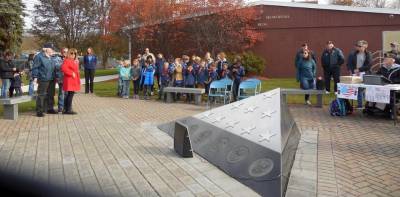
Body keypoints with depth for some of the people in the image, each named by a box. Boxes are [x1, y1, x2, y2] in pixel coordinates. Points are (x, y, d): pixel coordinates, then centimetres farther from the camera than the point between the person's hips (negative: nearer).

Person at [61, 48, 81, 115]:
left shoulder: (75, 62, 20)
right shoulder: (67, 60, -9)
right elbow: (63, 68, -25)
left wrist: (79, 81, 20)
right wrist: (71, 73, -23)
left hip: (74, 81, 10)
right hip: (69, 81, -10)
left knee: (68, 95, 13)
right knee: (70, 94, -9)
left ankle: (65, 110, 19)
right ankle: (68, 110, -5)